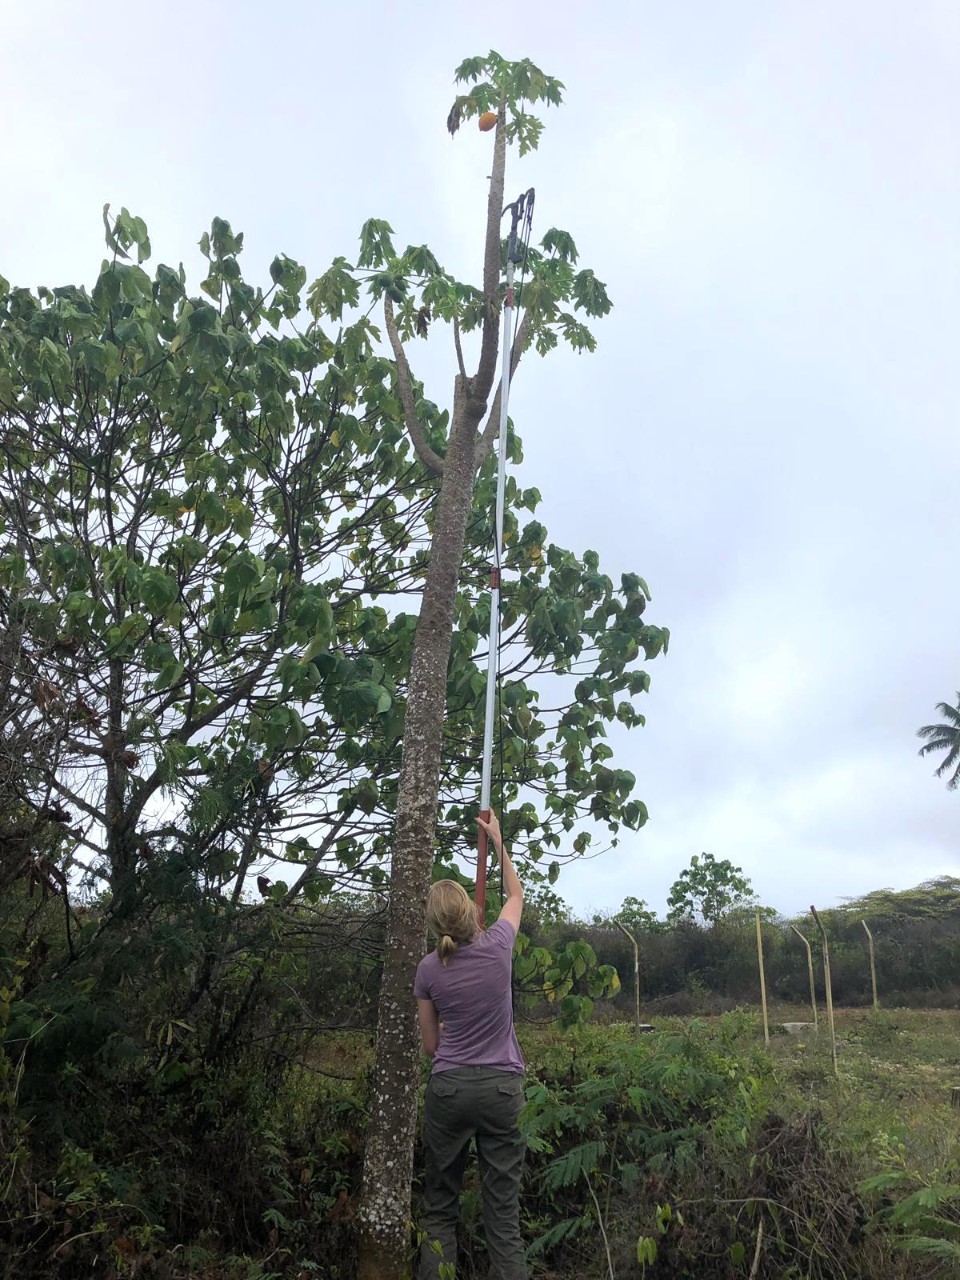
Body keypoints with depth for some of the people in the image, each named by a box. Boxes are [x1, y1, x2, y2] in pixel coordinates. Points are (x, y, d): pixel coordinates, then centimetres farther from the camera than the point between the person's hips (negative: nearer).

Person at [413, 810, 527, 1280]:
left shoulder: (428, 970, -5)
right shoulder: (498, 946, -8)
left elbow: (431, 1044, 6)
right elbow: (515, 895, 13)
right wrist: (498, 841, 20)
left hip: (449, 1088, 1)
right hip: (502, 1088, 0)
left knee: (439, 1209, 13)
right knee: (503, 1213, 4)